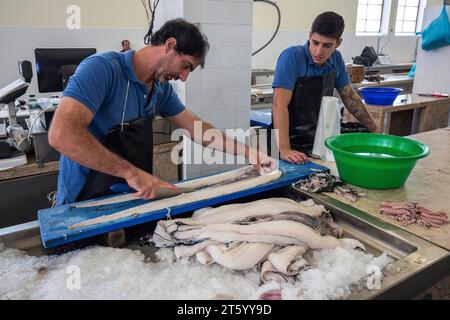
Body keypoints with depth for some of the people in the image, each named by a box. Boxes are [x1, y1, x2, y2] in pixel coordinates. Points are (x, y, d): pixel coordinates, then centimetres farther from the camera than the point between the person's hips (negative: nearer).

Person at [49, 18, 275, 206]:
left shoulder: (161, 88, 1)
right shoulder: (102, 68, -21)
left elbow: (196, 129, 9)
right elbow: (61, 133, -32)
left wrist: (248, 152, 5)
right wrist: (131, 172, -33)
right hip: (85, 205, -6)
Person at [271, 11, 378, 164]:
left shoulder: (336, 59, 1)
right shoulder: (292, 56, -16)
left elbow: (350, 97, 13)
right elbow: (279, 104, -24)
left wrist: (374, 129, 14)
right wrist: (284, 149, -33)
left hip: (319, 141, 5)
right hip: (293, 144, -5)